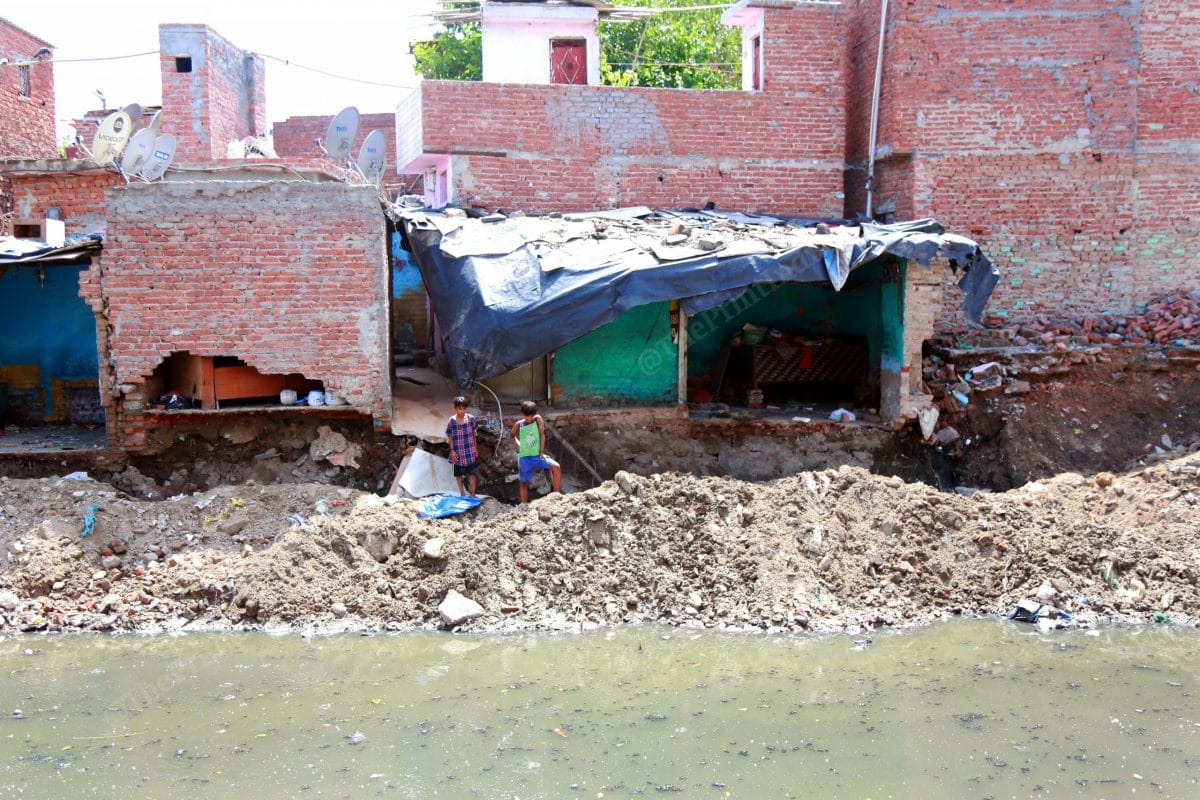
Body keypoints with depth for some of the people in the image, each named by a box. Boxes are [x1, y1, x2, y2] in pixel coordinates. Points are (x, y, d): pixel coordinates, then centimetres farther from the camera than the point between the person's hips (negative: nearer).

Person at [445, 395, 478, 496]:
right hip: (458, 452, -1)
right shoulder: (451, 421, -11)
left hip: (470, 451, 1)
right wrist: (452, 450, -7)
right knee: (459, 474, 10)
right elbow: (450, 437, -4)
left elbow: (473, 434, 4)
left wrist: (475, 448, 7)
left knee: (472, 473, 3)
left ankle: (473, 494, 14)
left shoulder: (471, 418, -5)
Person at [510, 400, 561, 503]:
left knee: (556, 467, -21)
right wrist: (518, 445, 5)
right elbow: (513, 436, 20)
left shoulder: (537, 419, -3)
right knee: (524, 483, 5)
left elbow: (542, 435, -6)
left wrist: (542, 452, -11)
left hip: (537, 456, -1)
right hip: (524, 457, 1)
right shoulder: (519, 425, 1)